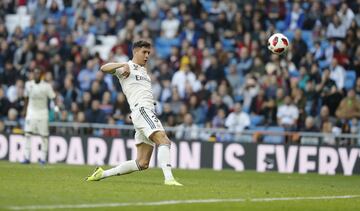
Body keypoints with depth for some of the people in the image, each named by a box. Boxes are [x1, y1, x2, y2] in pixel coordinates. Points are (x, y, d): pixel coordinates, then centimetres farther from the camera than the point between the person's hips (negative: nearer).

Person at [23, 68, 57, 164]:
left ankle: (43, 158, 9)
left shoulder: (46, 86, -7)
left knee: (44, 135, -1)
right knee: (27, 133, -8)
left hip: (42, 112, -2)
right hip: (31, 112, 2)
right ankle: (27, 157, -7)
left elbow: (53, 97, -8)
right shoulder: (28, 84, 3)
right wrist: (25, 111, 15)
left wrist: (56, 106, -27)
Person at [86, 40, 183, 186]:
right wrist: (123, 65, -28)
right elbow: (104, 68, -13)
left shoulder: (143, 70, 28)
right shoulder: (127, 67, 3)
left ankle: (102, 174, 12)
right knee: (164, 140, -27)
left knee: (142, 164, 4)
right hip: (141, 109, -8)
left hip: (149, 112, 8)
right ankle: (169, 178, -39)